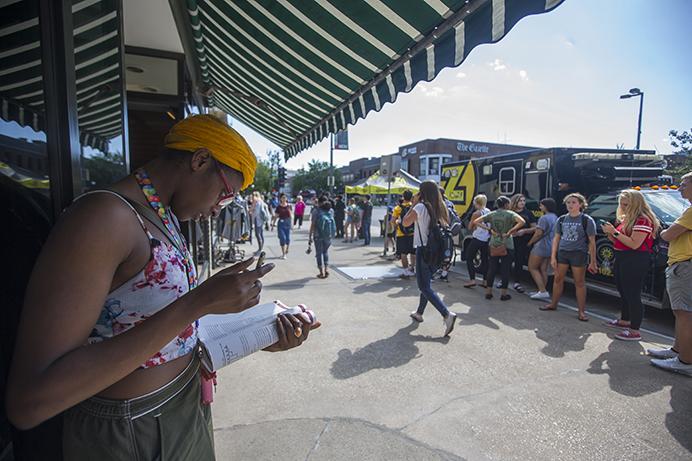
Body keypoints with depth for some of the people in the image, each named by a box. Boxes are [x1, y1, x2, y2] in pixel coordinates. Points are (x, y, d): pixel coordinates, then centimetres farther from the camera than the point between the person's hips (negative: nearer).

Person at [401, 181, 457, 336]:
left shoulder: (421, 207, -13)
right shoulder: (440, 208, 6)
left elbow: (405, 222, -8)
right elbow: (447, 224, 11)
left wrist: (414, 204, -4)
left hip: (424, 249, -7)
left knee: (424, 286, -2)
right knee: (426, 283, 19)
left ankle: (447, 315, -15)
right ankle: (419, 313, 31)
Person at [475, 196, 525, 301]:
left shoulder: (491, 214, 2)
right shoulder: (510, 214, -7)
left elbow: (476, 221, -3)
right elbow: (522, 222, -23)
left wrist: (490, 230, -3)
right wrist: (510, 232, -16)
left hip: (493, 245, 3)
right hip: (507, 246, -3)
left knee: (492, 268, 11)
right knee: (505, 269, 7)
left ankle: (488, 292, 14)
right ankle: (503, 293, 11)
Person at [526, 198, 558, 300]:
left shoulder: (544, 218, -16)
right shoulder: (555, 218, 12)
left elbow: (538, 233, -20)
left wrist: (530, 243, -5)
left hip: (541, 246, -9)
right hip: (551, 247, 9)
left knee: (532, 268, 0)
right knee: (543, 270, 13)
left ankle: (543, 291, -6)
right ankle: (542, 291, 17)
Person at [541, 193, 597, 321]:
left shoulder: (587, 220, -5)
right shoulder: (561, 220, 6)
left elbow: (592, 242, -4)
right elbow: (556, 238, 8)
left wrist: (592, 262, -6)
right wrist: (553, 257, 3)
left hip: (579, 254, -4)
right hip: (562, 252, 4)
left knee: (579, 283, 4)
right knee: (558, 279, 9)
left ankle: (581, 311, 14)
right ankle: (553, 304, 24)